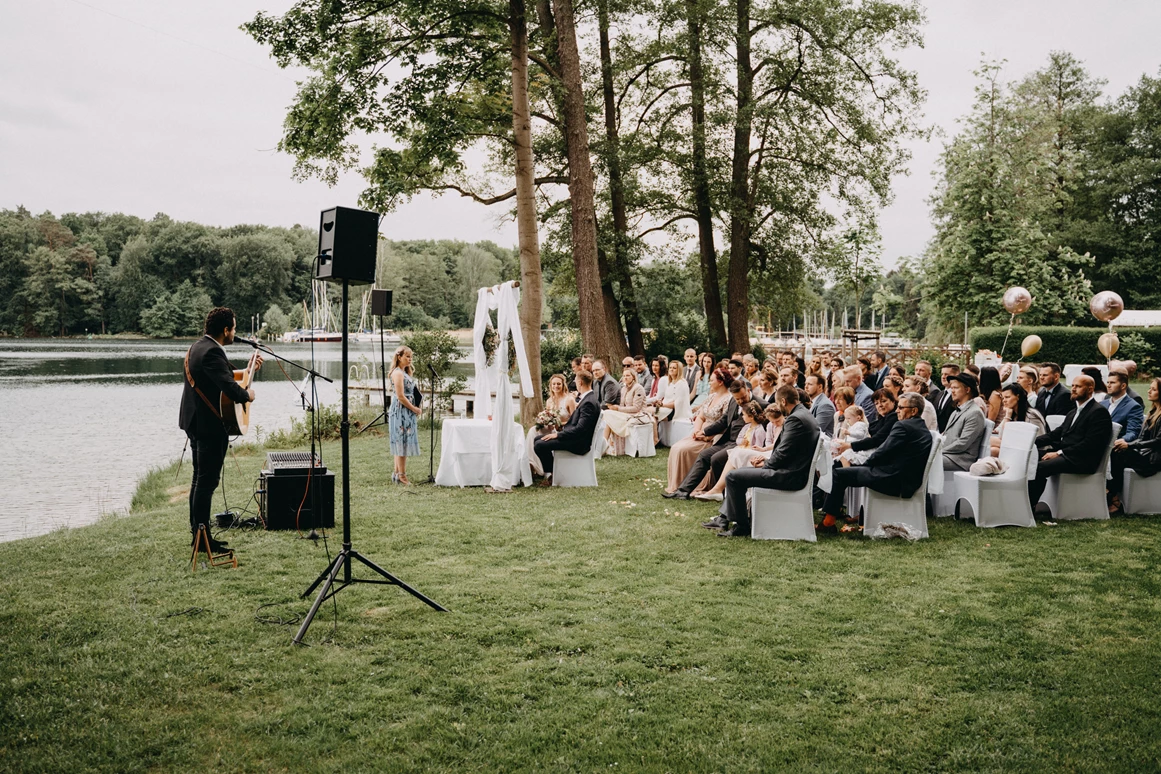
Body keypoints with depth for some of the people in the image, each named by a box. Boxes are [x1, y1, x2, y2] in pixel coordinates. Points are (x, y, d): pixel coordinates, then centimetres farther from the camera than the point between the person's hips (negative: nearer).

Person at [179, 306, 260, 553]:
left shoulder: (198, 346, 11)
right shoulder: (212, 352, -22)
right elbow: (230, 388, -31)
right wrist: (248, 396, -13)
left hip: (195, 422, 11)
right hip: (210, 426, -11)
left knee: (200, 478, 16)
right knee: (207, 481, -5)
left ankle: (197, 533, 24)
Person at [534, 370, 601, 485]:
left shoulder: (589, 402, -21)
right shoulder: (588, 398, 12)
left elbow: (580, 429, -26)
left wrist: (558, 435, -21)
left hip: (579, 443, -11)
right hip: (576, 438, 11)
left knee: (539, 445, -20)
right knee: (538, 440, 14)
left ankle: (550, 475, -1)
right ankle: (549, 472, 15)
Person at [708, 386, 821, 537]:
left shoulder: (795, 419, -19)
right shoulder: (803, 414, 13)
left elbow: (782, 454, -21)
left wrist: (765, 464, -3)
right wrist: (766, 459, 8)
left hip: (789, 476, -11)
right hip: (792, 470, 11)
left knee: (733, 477, -13)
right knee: (740, 471, 23)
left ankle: (742, 527, -3)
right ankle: (724, 518, 23)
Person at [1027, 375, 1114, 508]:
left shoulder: (1099, 412, -6)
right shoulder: (1073, 413, 24)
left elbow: (1089, 444, -16)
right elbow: (1056, 434, 19)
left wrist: (1060, 453, -19)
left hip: (1081, 461, -9)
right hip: (1063, 454, 9)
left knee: (1040, 467, -29)